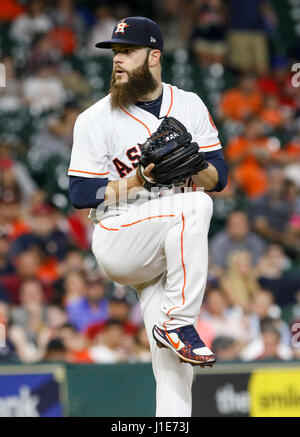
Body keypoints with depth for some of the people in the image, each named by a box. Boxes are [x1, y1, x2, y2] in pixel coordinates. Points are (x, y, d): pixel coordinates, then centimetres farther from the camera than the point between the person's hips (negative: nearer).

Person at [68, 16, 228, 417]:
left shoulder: (190, 106, 8)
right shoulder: (95, 120, -3)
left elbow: (218, 178, 7)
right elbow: (81, 195, -7)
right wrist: (138, 180, -19)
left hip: (171, 254, 4)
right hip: (119, 243, -4)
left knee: (173, 359, -3)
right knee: (193, 207, -31)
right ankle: (179, 323, -26)